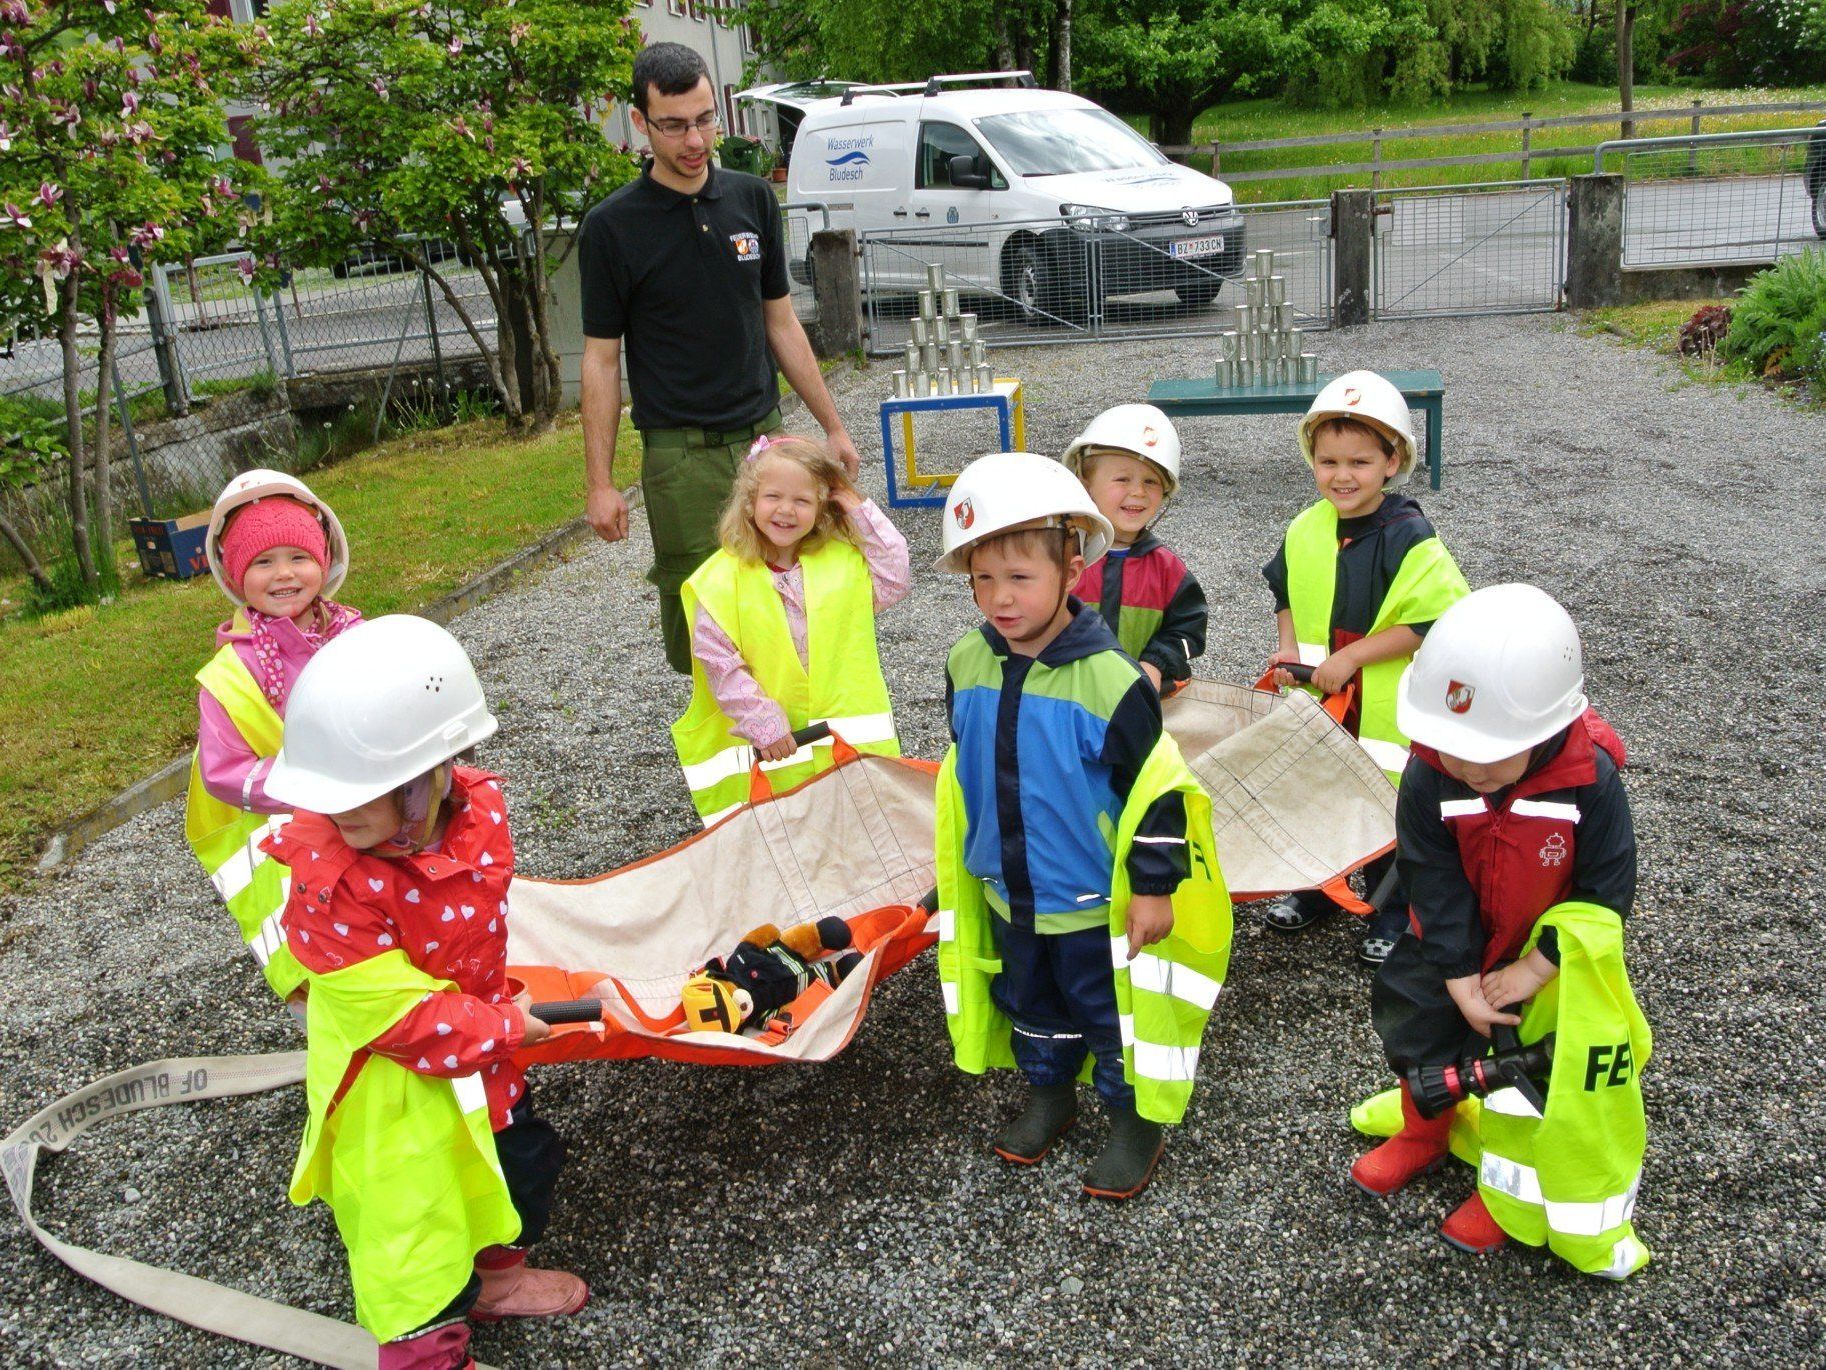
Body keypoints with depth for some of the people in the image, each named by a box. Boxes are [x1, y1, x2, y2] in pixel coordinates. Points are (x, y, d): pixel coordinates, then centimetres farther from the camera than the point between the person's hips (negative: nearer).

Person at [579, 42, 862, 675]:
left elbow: (781, 322, 13)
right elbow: (601, 360, -3)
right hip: (681, 456, -3)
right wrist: (600, 482, -6)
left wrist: (832, 427, 12)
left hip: (766, 436, 4)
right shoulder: (611, 226, -5)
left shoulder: (753, 199, 6)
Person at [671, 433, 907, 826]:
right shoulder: (722, 579, -9)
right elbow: (718, 663, -9)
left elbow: (892, 583, -4)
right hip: (765, 746, -3)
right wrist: (762, 723, -14)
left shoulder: (842, 559, 4)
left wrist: (860, 510, -4)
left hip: (848, 731, 3)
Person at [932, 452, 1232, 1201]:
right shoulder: (967, 665, -6)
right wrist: (964, 862, 16)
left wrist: (1154, 886, -15)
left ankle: (1135, 1118, 33)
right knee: (1030, 1004, 24)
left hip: (1096, 902, -5)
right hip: (1007, 895, 6)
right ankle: (1048, 1093, 46)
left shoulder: (1110, 680, -25)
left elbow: (1159, 788, -18)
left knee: (1111, 1013, 12)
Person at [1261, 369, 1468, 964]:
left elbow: (1432, 623, -22)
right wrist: (1289, 648, -1)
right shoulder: (1304, 531, 0)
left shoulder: (1409, 538, -18)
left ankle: (1394, 911, 26)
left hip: (1386, 713, -5)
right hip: (1315, 702, 6)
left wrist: (1349, 657, -22)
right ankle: (1318, 887, 42)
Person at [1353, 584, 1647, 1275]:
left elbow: (1603, 896, -20)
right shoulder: (1429, 776, -26)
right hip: (1459, 941, 3)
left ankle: (1509, 1182, 30)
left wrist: (1533, 968, -21)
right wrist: (1462, 979, -20)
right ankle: (1423, 1135, 42)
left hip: (1552, 950, -3)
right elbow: (1435, 883, -19)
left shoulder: (1592, 782, -30)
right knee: (1415, 1019, 13)